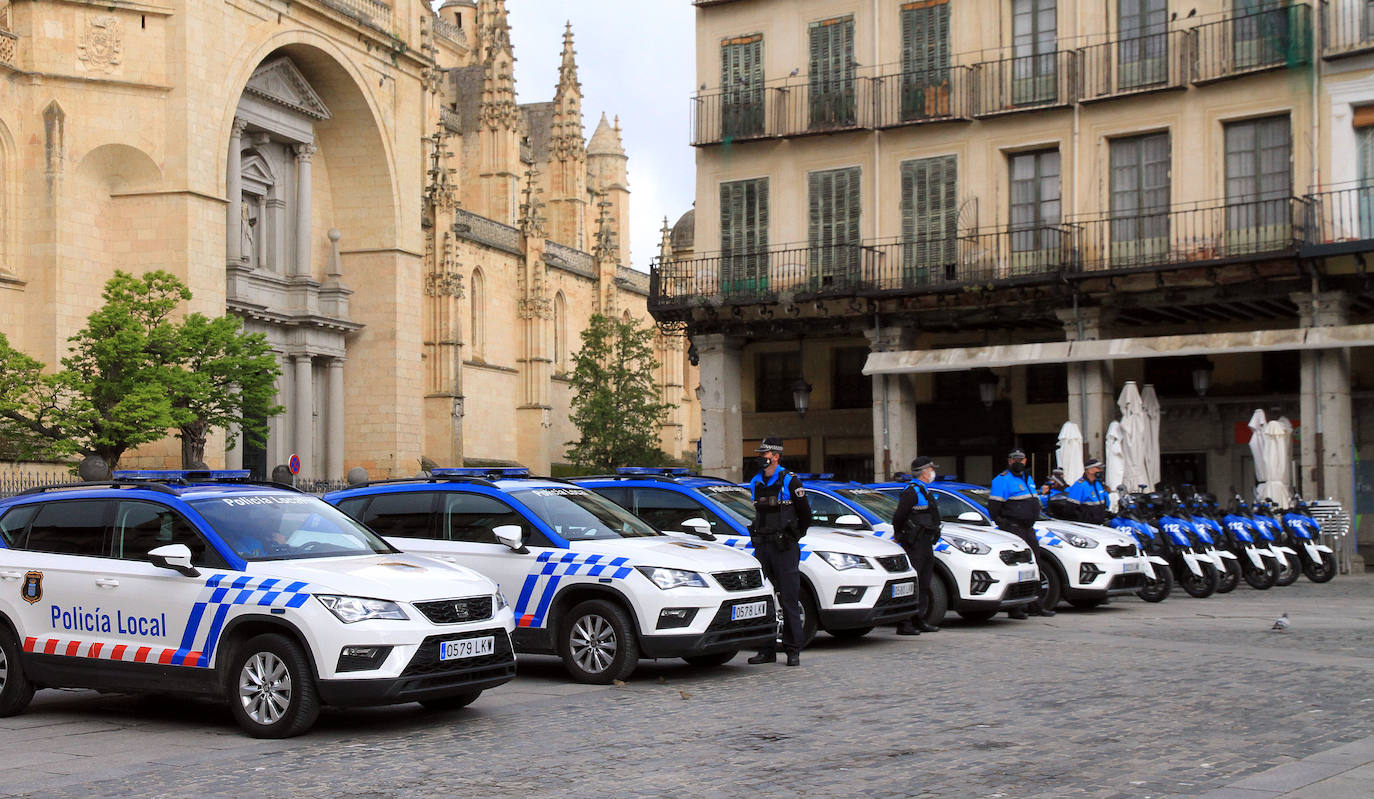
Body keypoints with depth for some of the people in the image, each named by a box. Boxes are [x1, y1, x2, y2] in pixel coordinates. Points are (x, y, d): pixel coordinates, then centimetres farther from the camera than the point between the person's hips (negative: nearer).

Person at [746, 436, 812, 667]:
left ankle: (793, 650, 0)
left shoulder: (790, 481, -5)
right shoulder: (756, 482, 11)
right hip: (762, 546, 6)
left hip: (785, 547, -6)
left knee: (789, 599, -4)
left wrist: (795, 536, 8)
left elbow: (805, 513, 1)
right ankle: (767, 650, 11)